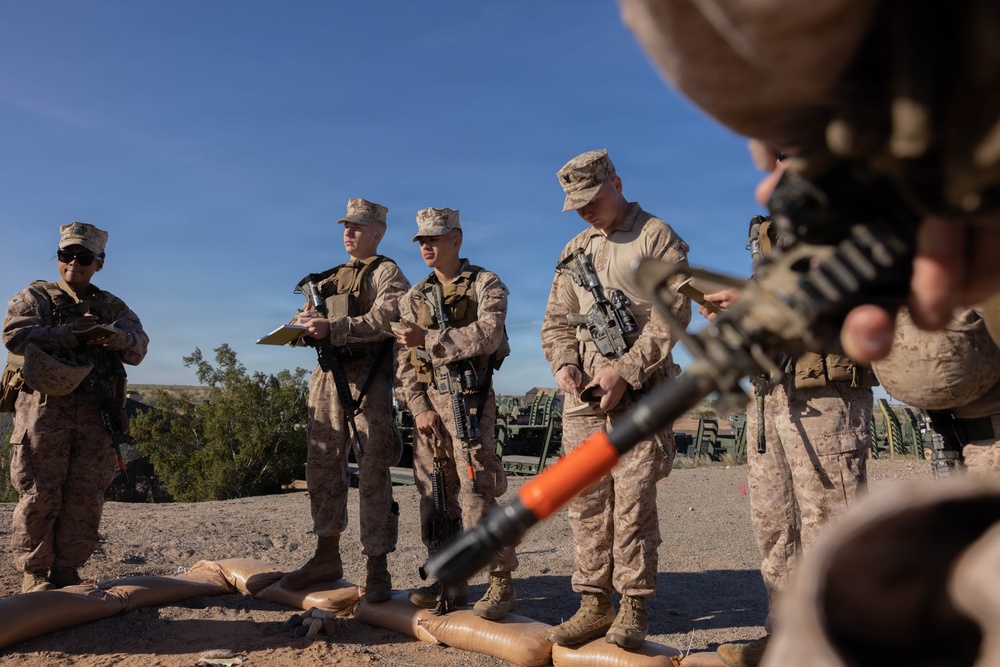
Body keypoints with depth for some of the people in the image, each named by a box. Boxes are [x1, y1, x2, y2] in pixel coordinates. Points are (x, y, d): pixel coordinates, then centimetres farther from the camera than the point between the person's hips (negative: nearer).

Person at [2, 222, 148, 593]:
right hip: (45, 407, -3)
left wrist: (114, 336, -16)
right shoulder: (35, 297, 10)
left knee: (85, 496, 4)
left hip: (95, 413, 3)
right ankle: (35, 573, 10)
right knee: (40, 494, 0)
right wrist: (71, 333, -11)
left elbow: (138, 348, 5)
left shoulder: (113, 308, 17)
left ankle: (67, 571, 15)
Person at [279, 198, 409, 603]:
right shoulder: (329, 278, 23)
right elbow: (304, 319, 20)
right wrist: (304, 325, -4)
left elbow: (385, 319, -17)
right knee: (322, 468, 10)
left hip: (366, 379, -7)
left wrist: (332, 328, -23)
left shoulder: (385, 273, 1)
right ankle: (327, 558, 22)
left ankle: (377, 568, 1)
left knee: (372, 474, -6)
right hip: (327, 376, 7)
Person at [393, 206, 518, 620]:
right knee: (434, 494, 8)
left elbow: (486, 335, -17)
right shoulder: (414, 297, 16)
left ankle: (501, 583, 4)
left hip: (469, 399, -6)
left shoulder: (485, 285, 1)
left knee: (477, 493, -8)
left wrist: (429, 338, -19)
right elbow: (404, 361, 10)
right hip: (427, 402, 6)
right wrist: (419, 407, -2)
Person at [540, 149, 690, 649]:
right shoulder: (575, 250, 18)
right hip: (583, 393, 6)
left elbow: (674, 312, -9)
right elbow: (556, 320, 20)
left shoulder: (656, 237, 0)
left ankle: (633, 608, 8)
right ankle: (594, 604, 15)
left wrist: (625, 371, -15)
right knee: (585, 501, 5)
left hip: (639, 389, -5)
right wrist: (563, 364, -1)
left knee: (633, 500, -5)